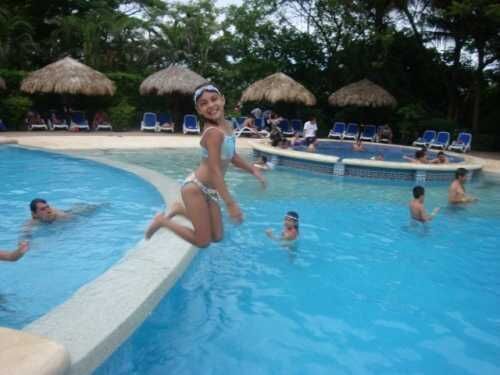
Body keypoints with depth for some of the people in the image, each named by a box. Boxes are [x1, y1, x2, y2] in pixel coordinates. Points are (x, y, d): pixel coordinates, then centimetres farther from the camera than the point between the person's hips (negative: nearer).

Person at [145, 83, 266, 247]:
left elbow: (232, 156, 19)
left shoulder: (227, 126, 3)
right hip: (195, 188, -8)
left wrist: (253, 170, 20)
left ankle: (181, 208, 29)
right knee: (203, 241, 0)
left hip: (209, 191, 8)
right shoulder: (214, 132, -24)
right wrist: (231, 203, -28)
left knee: (217, 237, 17)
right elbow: (215, 171, -27)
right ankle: (163, 220, 13)